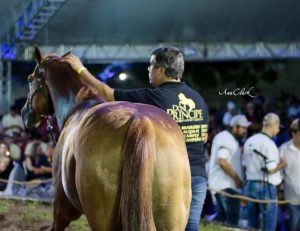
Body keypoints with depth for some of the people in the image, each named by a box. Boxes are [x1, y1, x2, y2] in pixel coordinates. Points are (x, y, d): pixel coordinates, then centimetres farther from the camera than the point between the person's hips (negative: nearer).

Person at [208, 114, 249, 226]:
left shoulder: (224, 137, 19)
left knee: (221, 217, 15)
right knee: (232, 219, -12)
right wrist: (237, 179, -19)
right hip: (226, 185, -11)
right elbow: (222, 162, -25)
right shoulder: (226, 139, -14)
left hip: (219, 184, 11)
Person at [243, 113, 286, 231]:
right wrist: (283, 164, -2)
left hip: (250, 184, 8)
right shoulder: (269, 144, -15)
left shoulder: (249, 141, 10)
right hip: (266, 186, -8)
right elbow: (271, 169, -18)